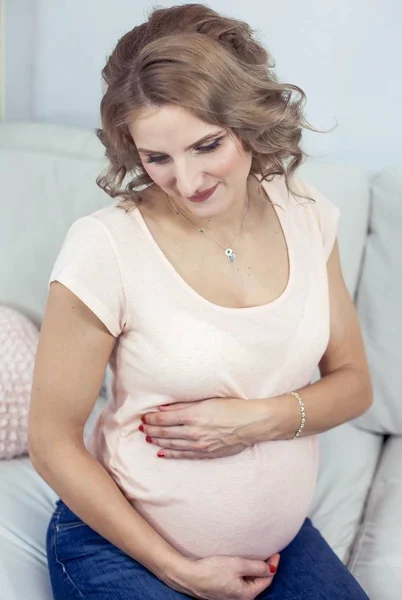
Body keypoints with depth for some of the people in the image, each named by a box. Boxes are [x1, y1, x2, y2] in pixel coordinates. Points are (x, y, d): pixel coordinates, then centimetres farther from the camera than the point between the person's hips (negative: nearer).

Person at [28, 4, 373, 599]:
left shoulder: (306, 215, -7)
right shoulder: (104, 248, -21)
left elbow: (353, 384, 2)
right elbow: (52, 443, -14)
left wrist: (261, 419, -19)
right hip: (125, 548, -4)